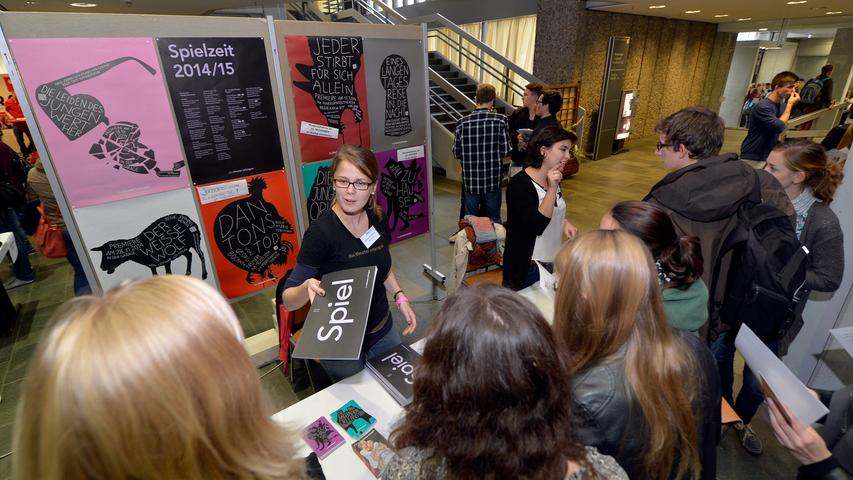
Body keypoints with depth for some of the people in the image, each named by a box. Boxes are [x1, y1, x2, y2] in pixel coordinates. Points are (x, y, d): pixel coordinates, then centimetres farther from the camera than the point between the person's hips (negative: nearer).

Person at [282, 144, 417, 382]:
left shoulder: (378, 219, -7)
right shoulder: (321, 233, -25)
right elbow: (288, 301, -23)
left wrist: (400, 297, -2)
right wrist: (307, 287, -43)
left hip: (382, 329, 6)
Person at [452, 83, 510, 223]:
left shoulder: (462, 123, -7)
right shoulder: (501, 120, -10)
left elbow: (456, 153, 0)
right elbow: (505, 151, -9)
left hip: (470, 181, 1)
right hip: (493, 180, -1)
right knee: (493, 219, 15)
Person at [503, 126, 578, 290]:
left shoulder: (553, 179, 3)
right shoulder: (519, 184, -22)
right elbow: (536, 226, -29)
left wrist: (565, 222, -1)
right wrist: (552, 189, -31)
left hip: (552, 260, 8)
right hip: (527, 265, -8)